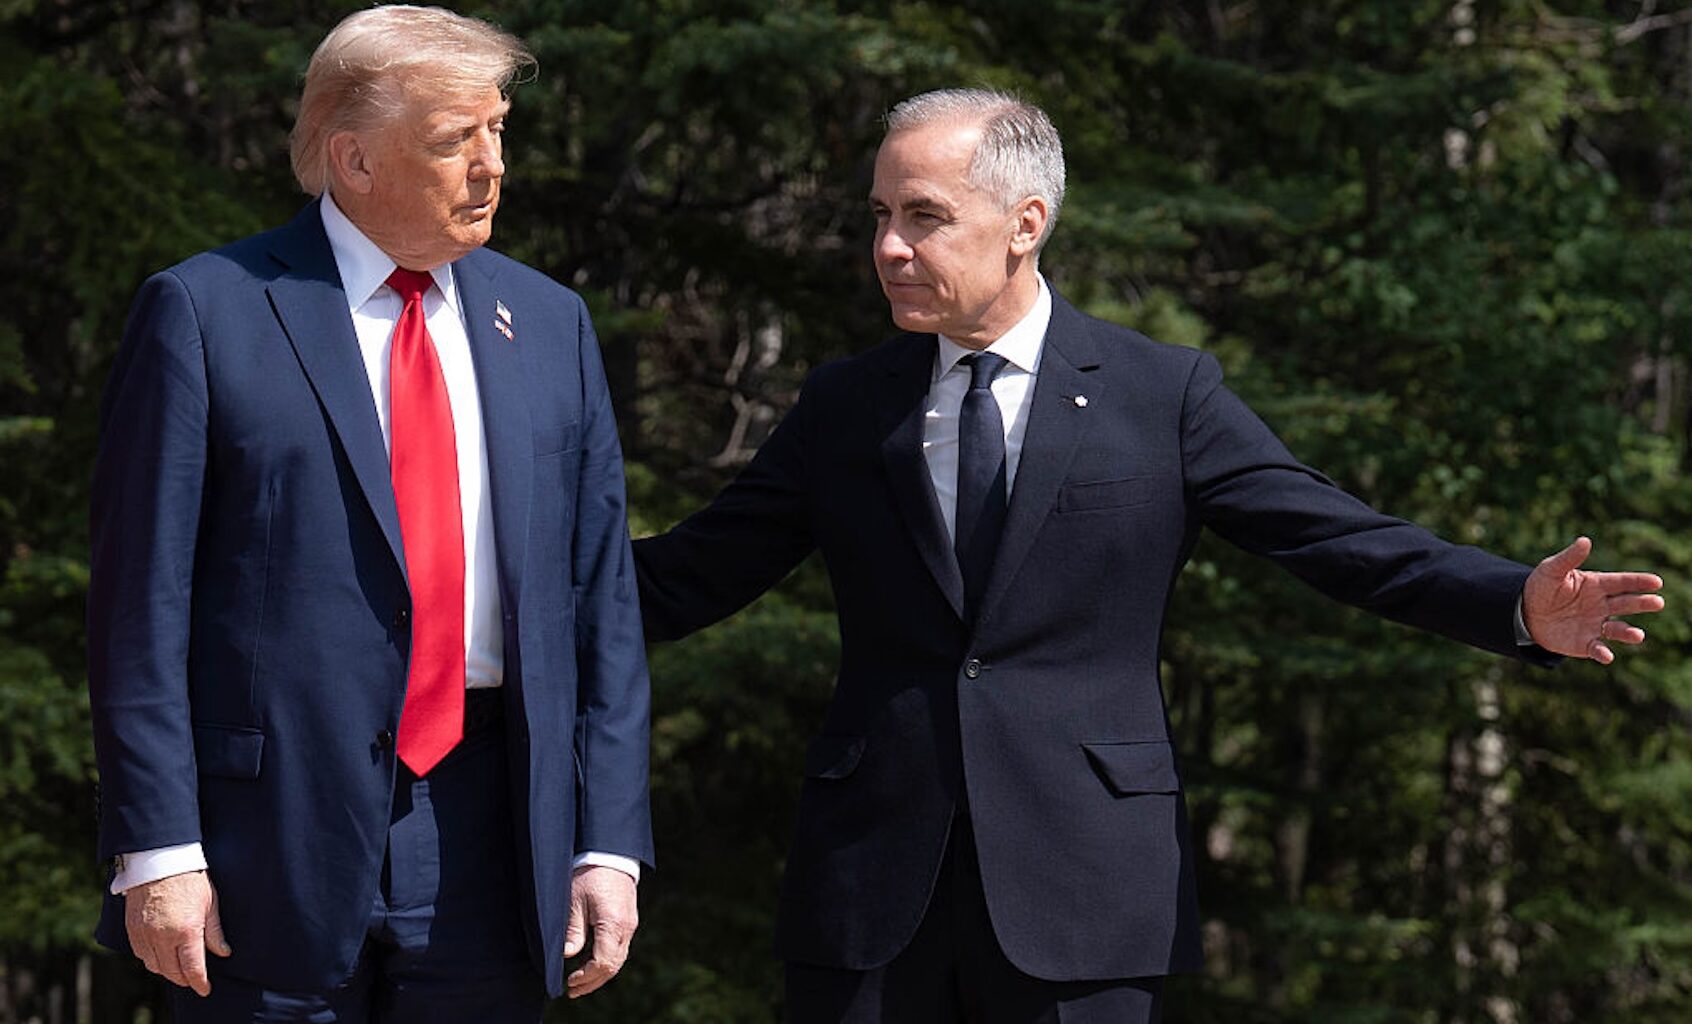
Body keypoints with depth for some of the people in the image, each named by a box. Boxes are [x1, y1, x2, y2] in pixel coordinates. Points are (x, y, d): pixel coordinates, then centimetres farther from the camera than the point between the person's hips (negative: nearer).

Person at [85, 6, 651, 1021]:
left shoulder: (547, 322, 12)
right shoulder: (205, 313, -2)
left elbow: (601, 598, 11)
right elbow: (143, 602, -4)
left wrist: (609, 842, 4)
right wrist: (157, 850, -11)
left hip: (487, 844, 4)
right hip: (275, 841, -4)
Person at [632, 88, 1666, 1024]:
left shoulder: (1165, 395, 2)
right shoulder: (844, 407, 9)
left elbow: (1346, 540, -2)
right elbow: (688, 575, 13)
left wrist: (1522, 607, -17)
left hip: (1083, 896, -2)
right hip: (872, 871, 2)